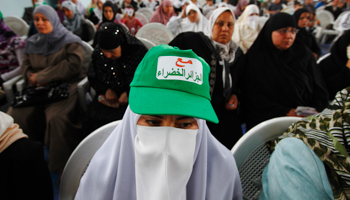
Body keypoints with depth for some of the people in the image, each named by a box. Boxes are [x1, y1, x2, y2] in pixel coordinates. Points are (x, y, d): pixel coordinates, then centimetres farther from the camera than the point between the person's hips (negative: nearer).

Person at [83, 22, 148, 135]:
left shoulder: (139, 52, -11)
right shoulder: (98, 53, 2)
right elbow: (92, 77, 14)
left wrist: (129, 93, -17)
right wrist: (106, 89, -4)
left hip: (132, 97, -3)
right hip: (107, 97, 4)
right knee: (92, 118, -20)